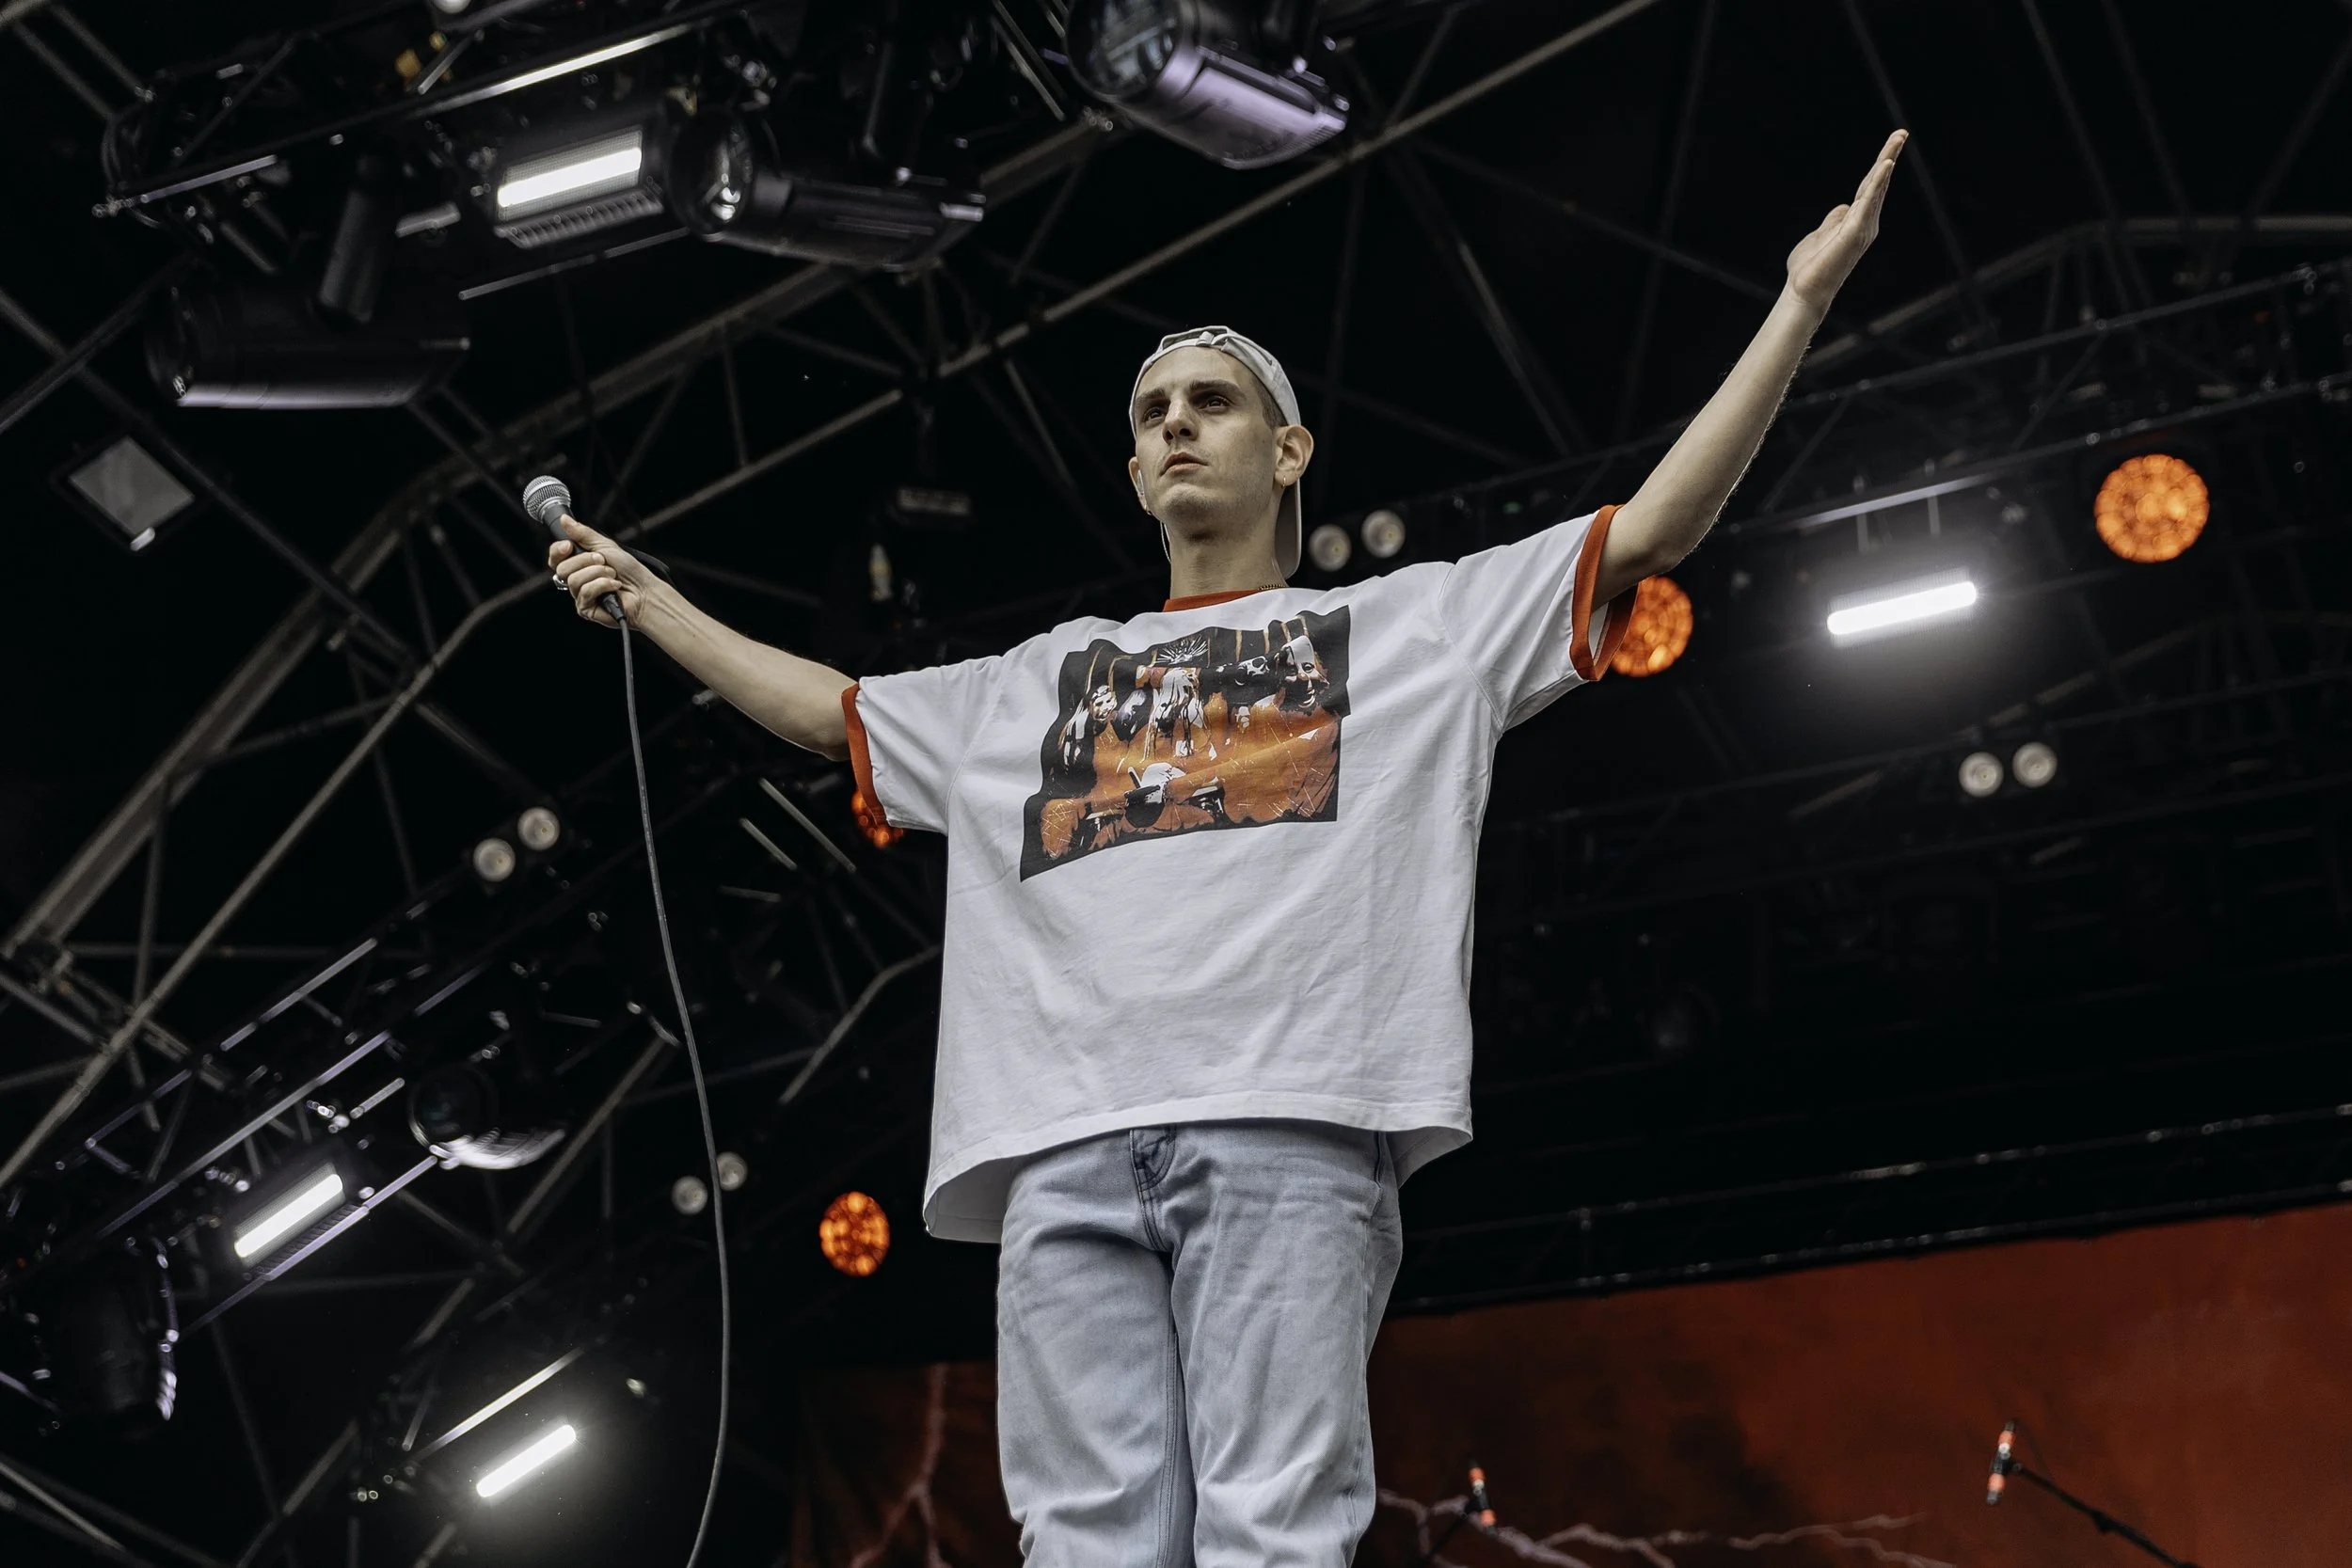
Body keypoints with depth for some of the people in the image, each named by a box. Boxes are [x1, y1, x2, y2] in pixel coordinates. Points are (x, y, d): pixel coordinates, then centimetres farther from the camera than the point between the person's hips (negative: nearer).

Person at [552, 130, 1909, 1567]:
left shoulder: (1417, 623, 24)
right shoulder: (1036, 684, 34)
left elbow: (1652, 529, 19)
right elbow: (821, 707, 43)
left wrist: (1804, 299, 15)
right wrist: (642, 594, 45)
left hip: (1292, 1126, -3)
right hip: (1063, 1145, 3)